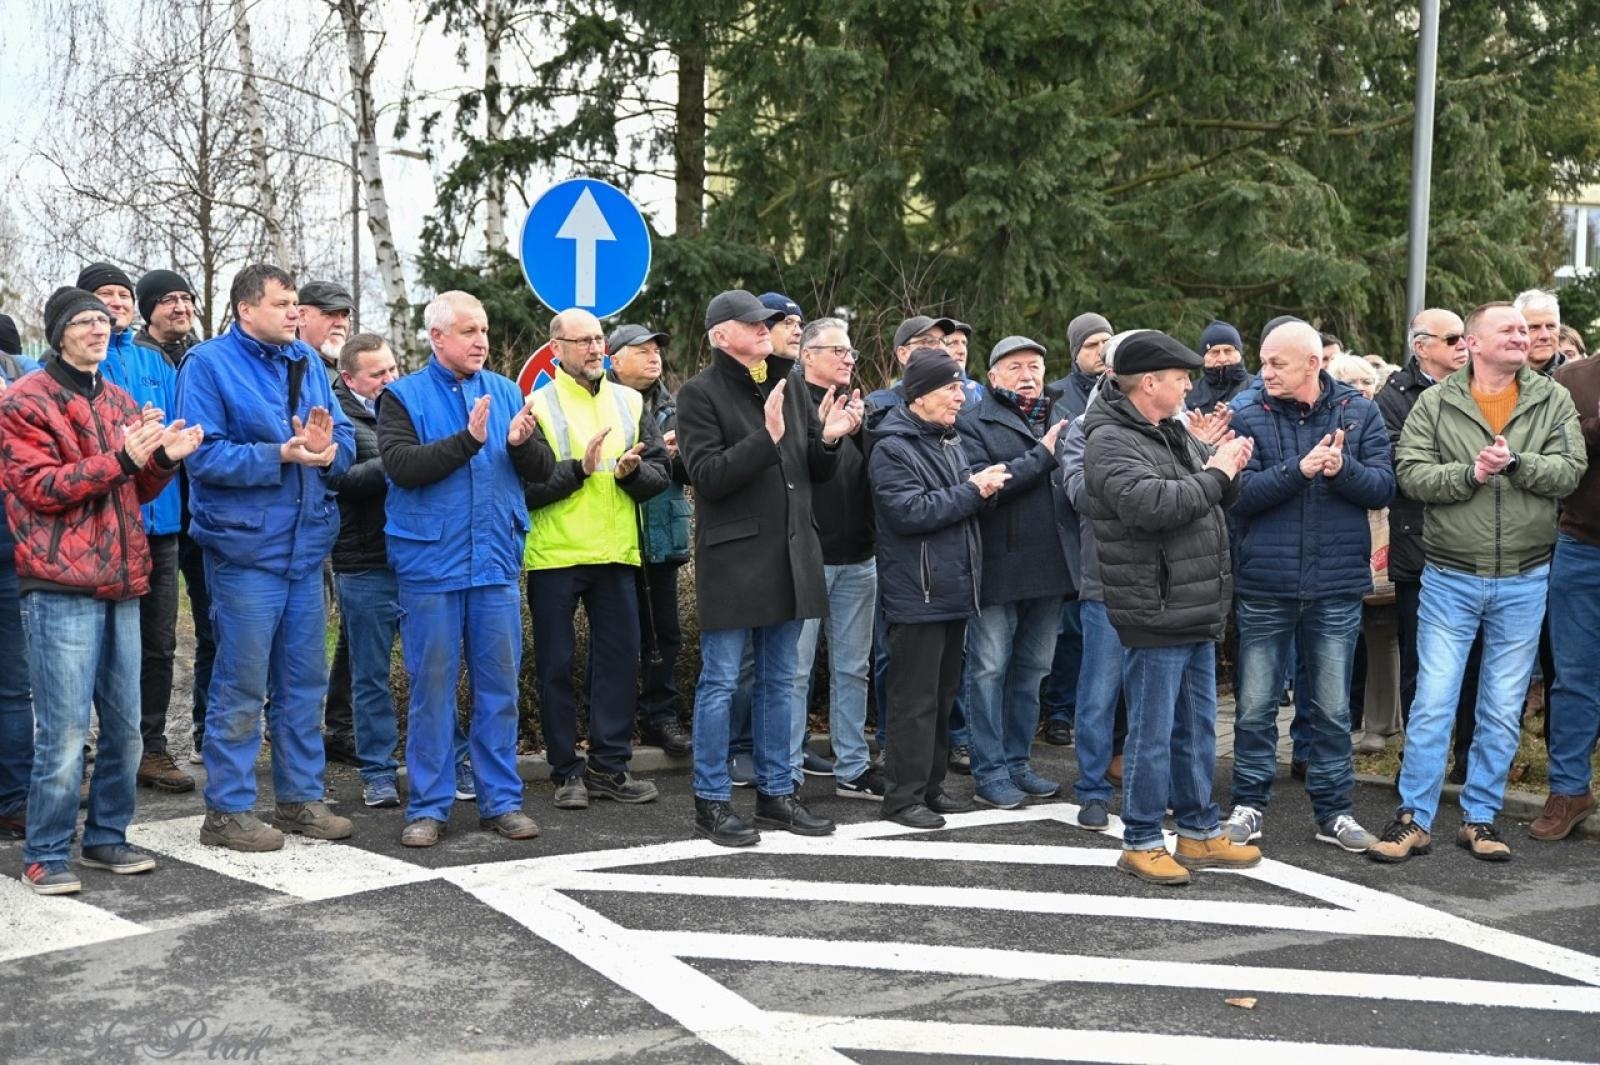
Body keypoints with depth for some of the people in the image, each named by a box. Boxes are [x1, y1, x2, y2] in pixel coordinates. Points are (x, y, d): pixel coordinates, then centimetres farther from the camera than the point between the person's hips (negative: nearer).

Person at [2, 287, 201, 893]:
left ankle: (106, 837, 23)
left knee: (125, 725, 10)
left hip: (121, 583, 7)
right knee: (64, 730, -7)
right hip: (60, 587, -7)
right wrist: (120, 458, -19)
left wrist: (164, 459, -1)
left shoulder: (120, 403, 18)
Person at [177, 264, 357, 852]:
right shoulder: (208, 364, -7)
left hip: (306, 544, 7)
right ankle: (226, 810, 11)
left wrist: (328, 449, -12)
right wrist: (281, 454, -22)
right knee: (241, 685, -1)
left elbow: (345, 438, 10)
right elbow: (203, 454, -15)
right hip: (245, 547, -6)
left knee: (304, 680, 13)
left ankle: (301, 796, 24)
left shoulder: (306, 361, 12)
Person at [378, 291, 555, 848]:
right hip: (430, 565, -3)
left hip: (496, 562, 3)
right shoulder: (403, 396, 0)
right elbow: (402, 465, -15)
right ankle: (427, 806, 13)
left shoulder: (506, 392, 10)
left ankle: (501, 799, 17)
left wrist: (522, 443, -16)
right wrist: (468, 440, -22)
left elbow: (544, 468, 5)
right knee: (432, 686, 3)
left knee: (499, 685, 7)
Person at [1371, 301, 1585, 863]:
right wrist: (1470, 473, -23)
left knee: (1504, 709, 10)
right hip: (1450, 579, -2)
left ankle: (1481, 817, 22)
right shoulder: (1435, 403, -1)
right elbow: (1411, 473, -10)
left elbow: (1569, 472, -7)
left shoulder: (1553, 401, 3)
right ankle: (1414, 819, 8)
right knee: (1433, 701, 0)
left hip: (1524, 583, 2)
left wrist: (1516, 462, -23)